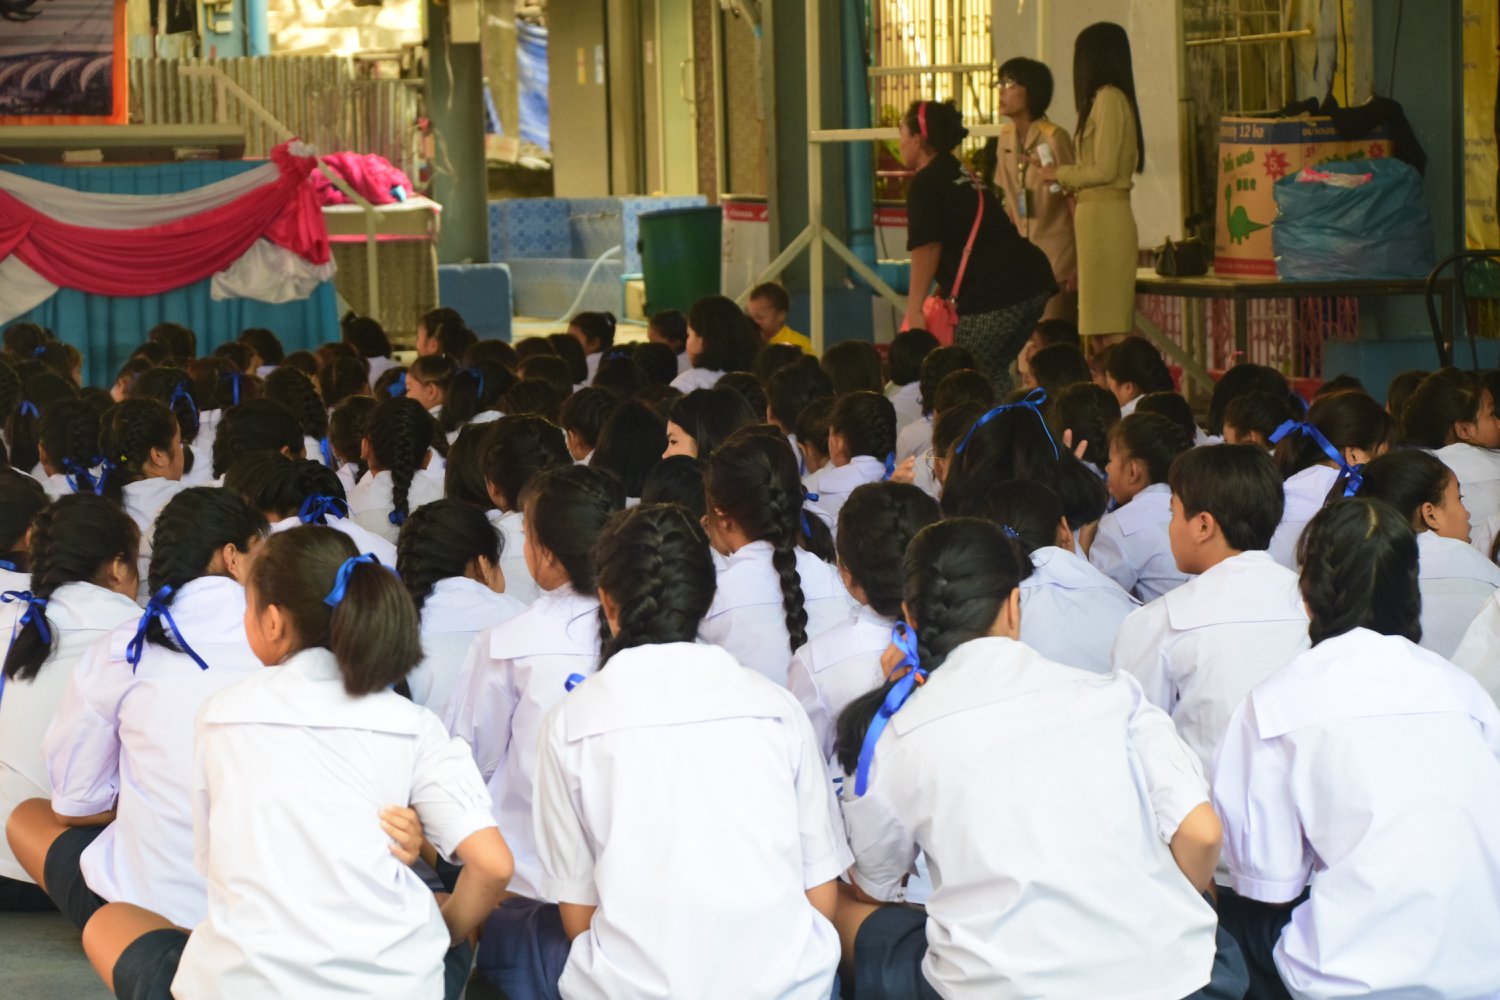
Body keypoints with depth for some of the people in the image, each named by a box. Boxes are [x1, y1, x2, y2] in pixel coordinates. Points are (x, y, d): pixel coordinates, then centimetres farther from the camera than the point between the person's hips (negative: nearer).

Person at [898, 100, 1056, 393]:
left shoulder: (925, 184, -3)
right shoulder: (962, 175, 25)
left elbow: (927, 248, -10)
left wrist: (913, 309, -7)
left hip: (994, 291, -9)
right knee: (993, 372, 16)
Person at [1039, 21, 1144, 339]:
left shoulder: (1108, 98, -10)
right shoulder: (1107, 98, 17)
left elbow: (1104, 170, -15)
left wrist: (1059, 173, -2)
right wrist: (1051, 168, 25)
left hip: (1104, 215, -9)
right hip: (1099, 214, 9)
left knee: (1104, 323, -9)